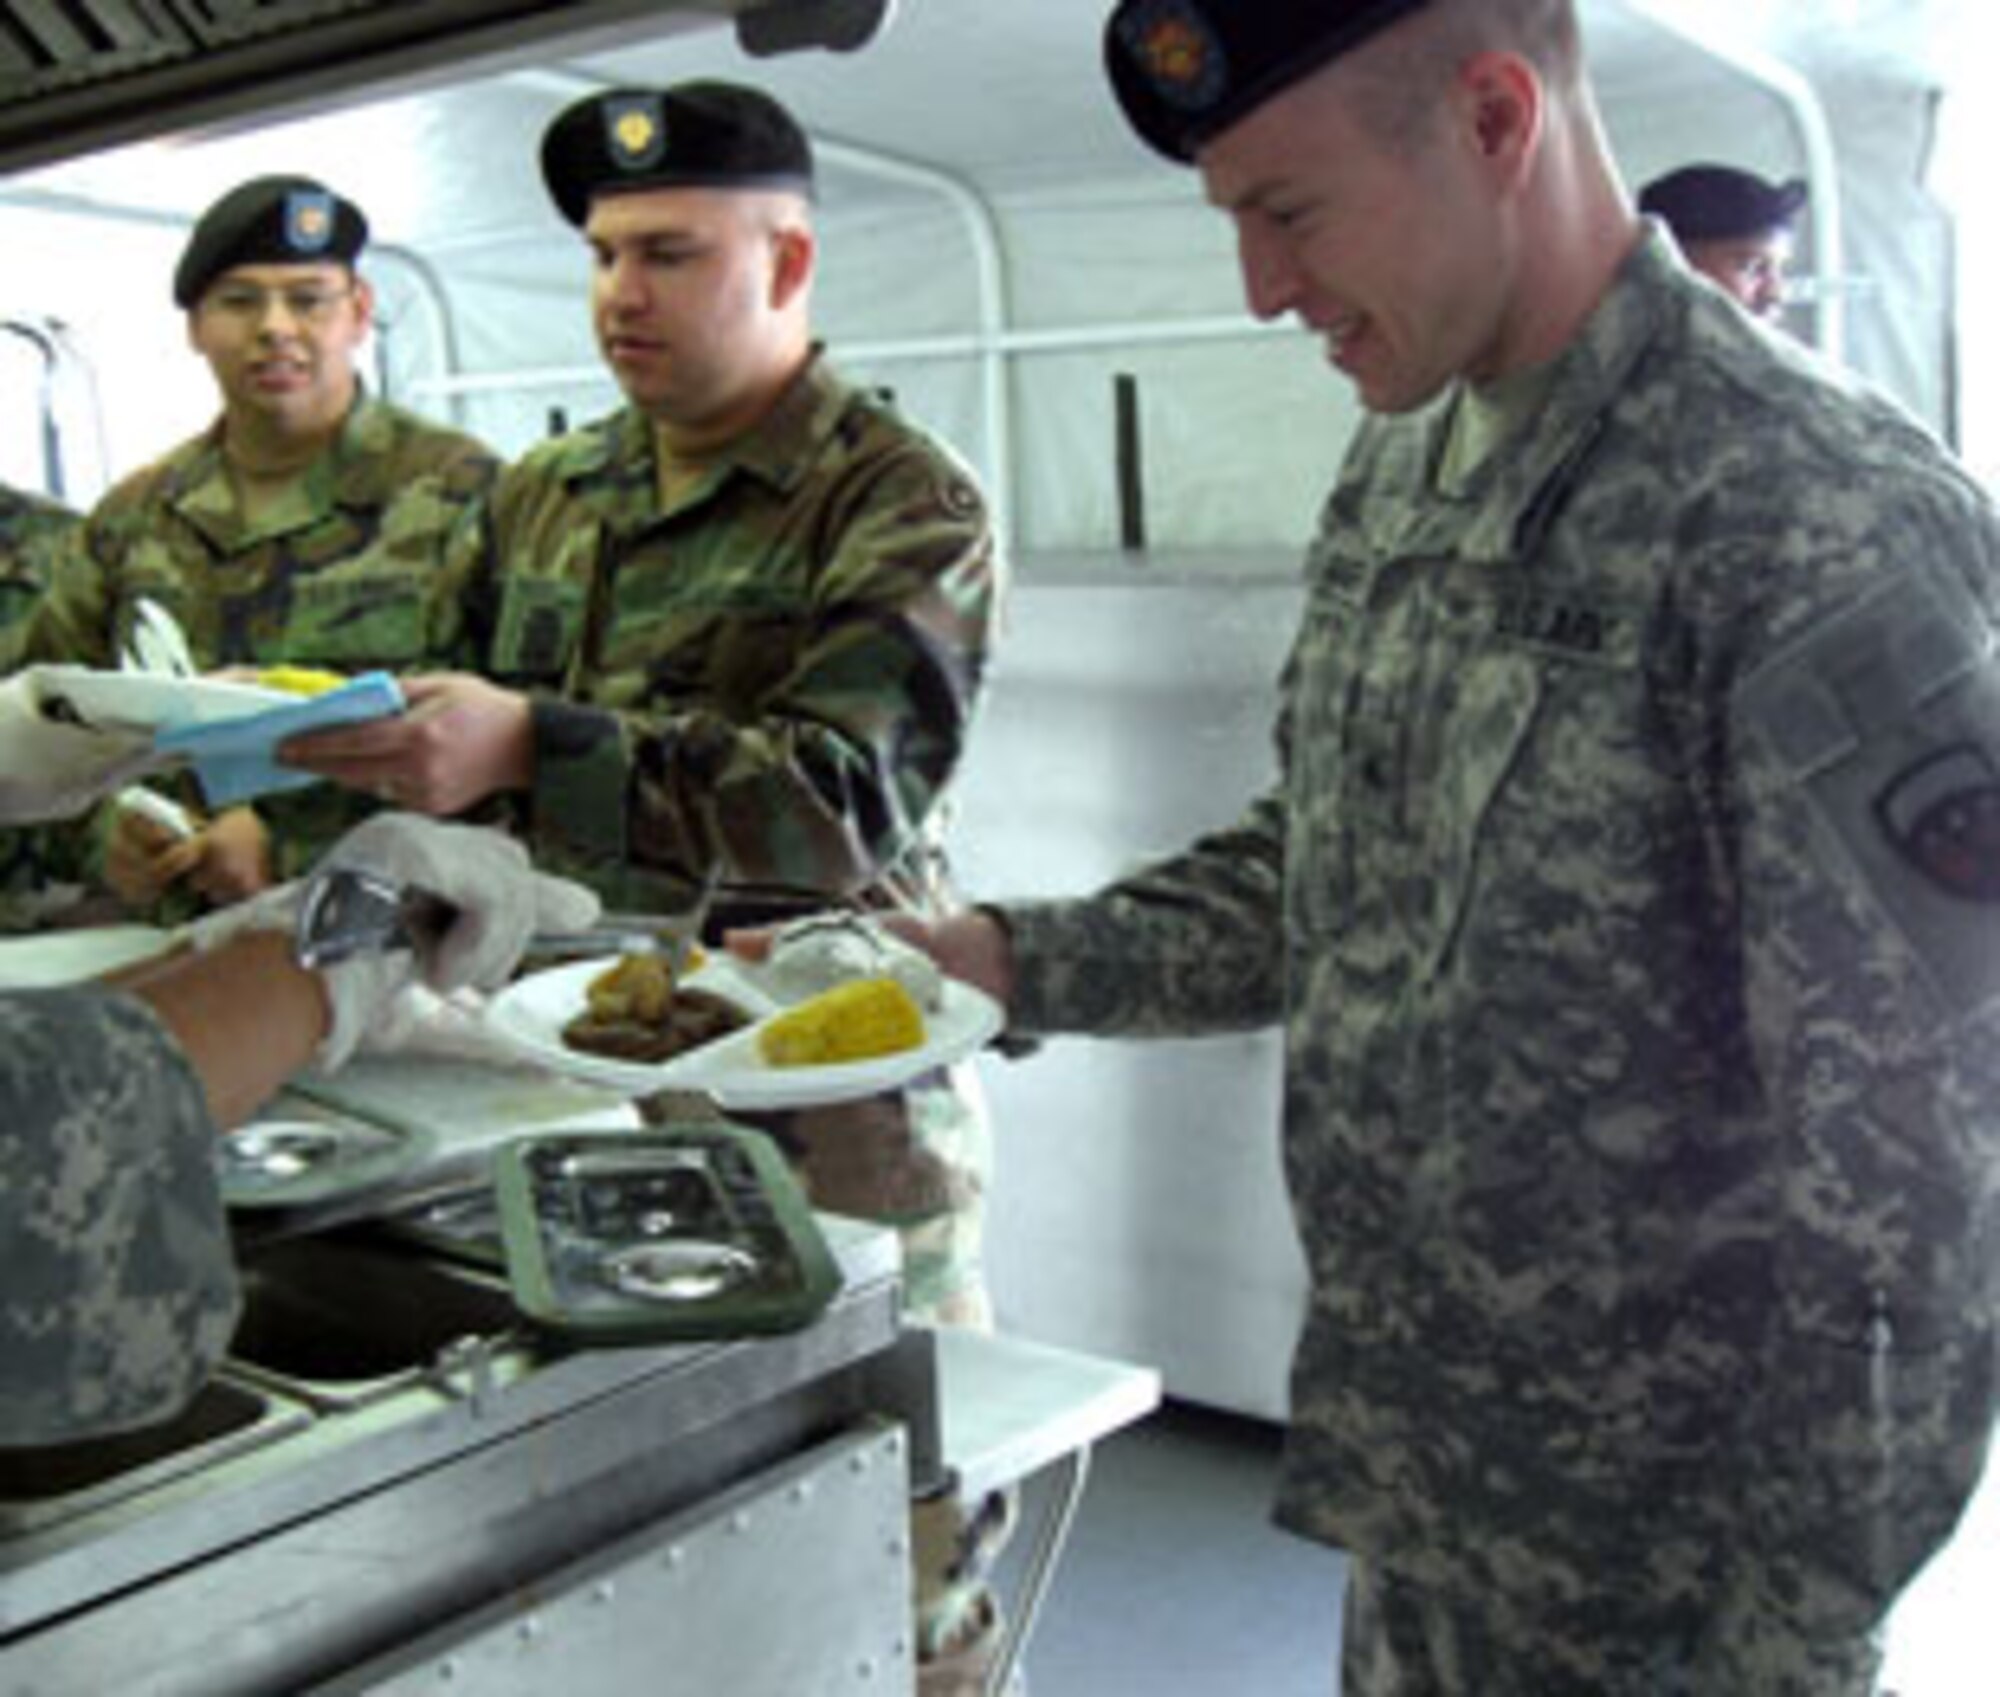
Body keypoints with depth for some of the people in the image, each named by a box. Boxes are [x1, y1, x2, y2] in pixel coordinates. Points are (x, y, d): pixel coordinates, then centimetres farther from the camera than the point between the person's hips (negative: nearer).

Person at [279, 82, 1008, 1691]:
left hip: (825, 1113, -5)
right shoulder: (544, 496, 12)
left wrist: (530, 750, -32)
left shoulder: (906, 506, -8)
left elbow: (847, 792, -22)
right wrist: (307, 726, -1)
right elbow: (467, 765, 20)